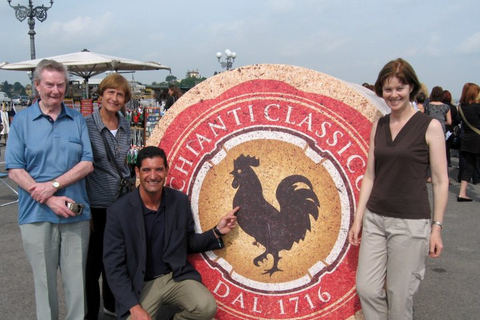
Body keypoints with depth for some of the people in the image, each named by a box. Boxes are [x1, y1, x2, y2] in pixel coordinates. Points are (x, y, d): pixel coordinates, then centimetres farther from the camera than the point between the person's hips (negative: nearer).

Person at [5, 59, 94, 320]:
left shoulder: (78, 120, 7)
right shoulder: (22, 120, 3)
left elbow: (87, 164, 1)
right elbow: (14, 170, -2)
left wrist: (53, 185, -13)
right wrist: (50, 200, -12)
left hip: (76, 213, 1)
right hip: (37, 213, -1)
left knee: (77, 278, 7)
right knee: (44, 279, 8)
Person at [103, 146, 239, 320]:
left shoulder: (180, 201, -2)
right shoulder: (118, 211, -12)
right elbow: (114, 266, -9)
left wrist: (217, 231, -6)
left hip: (176, 276, 2)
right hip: (140, 284, -1)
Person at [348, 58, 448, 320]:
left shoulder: (429, 127, -5)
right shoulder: (378, 126, 8)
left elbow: (440, 181, -4)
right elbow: (370, 175, 11)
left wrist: (437, 227, -6)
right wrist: (358, 219, 9)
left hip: (411, 222, -4)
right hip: (375, 218, 5)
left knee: (399, 296, 3)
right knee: (366, 289, 5)